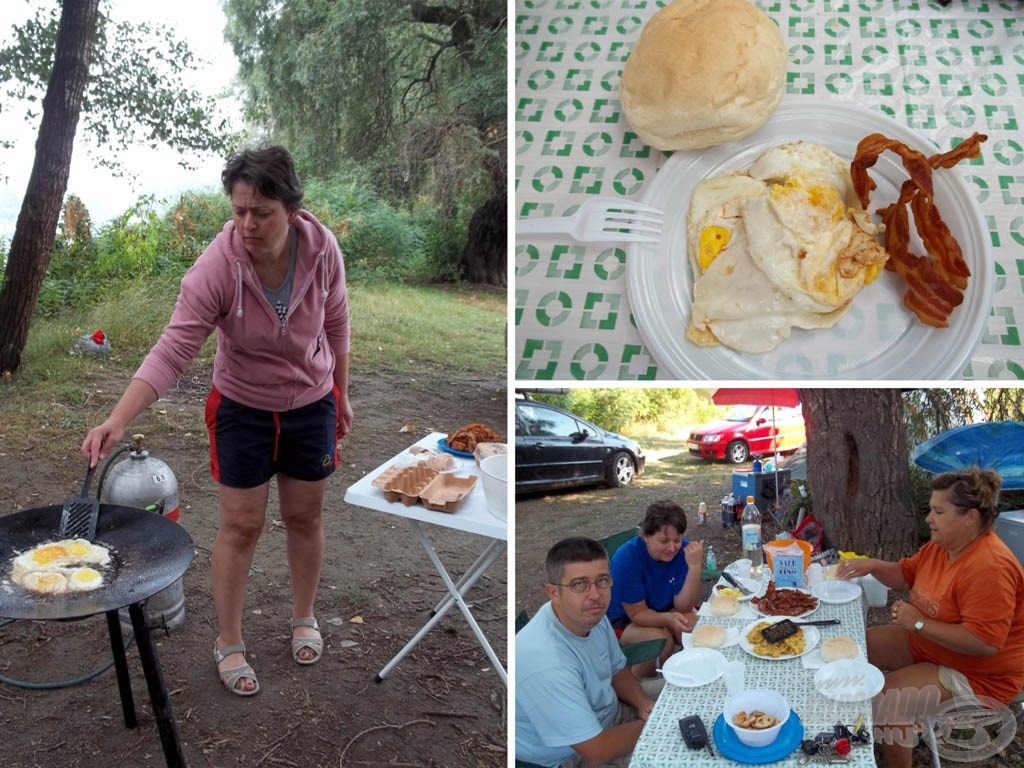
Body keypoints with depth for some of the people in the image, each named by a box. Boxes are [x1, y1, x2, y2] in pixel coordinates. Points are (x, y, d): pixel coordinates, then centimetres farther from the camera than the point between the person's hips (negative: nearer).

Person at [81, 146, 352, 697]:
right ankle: (228, 643, 25)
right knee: (240, 526, 5)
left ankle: (304, 619, 39)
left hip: (312, 404, 2)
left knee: (304, 516, 15)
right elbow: (171, 352, -30)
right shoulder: (216, 268, -28)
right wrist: (118, 420, -41)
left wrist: (341, 393, 5)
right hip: (242, 409, -2)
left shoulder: (322, 247, -19)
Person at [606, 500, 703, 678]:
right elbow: (637, 614, -21)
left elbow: (683, 607, -18)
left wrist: (695, 567, -32)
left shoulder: (683, 550, -17)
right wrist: (668, 619, -41)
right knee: (661, 640, -30)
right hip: (623, 620, -4)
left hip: (664, 611, 4)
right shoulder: (626, 558, -28)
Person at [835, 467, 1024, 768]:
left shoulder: (990, 568, -30)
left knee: (883, 697, -25)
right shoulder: (941, 545, -1)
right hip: (925, 643, 10)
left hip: (975, 676, -10)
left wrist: (918, 623, -27)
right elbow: (906, 574, 15)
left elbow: (985, 643, -34)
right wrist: (873, 566, -5)